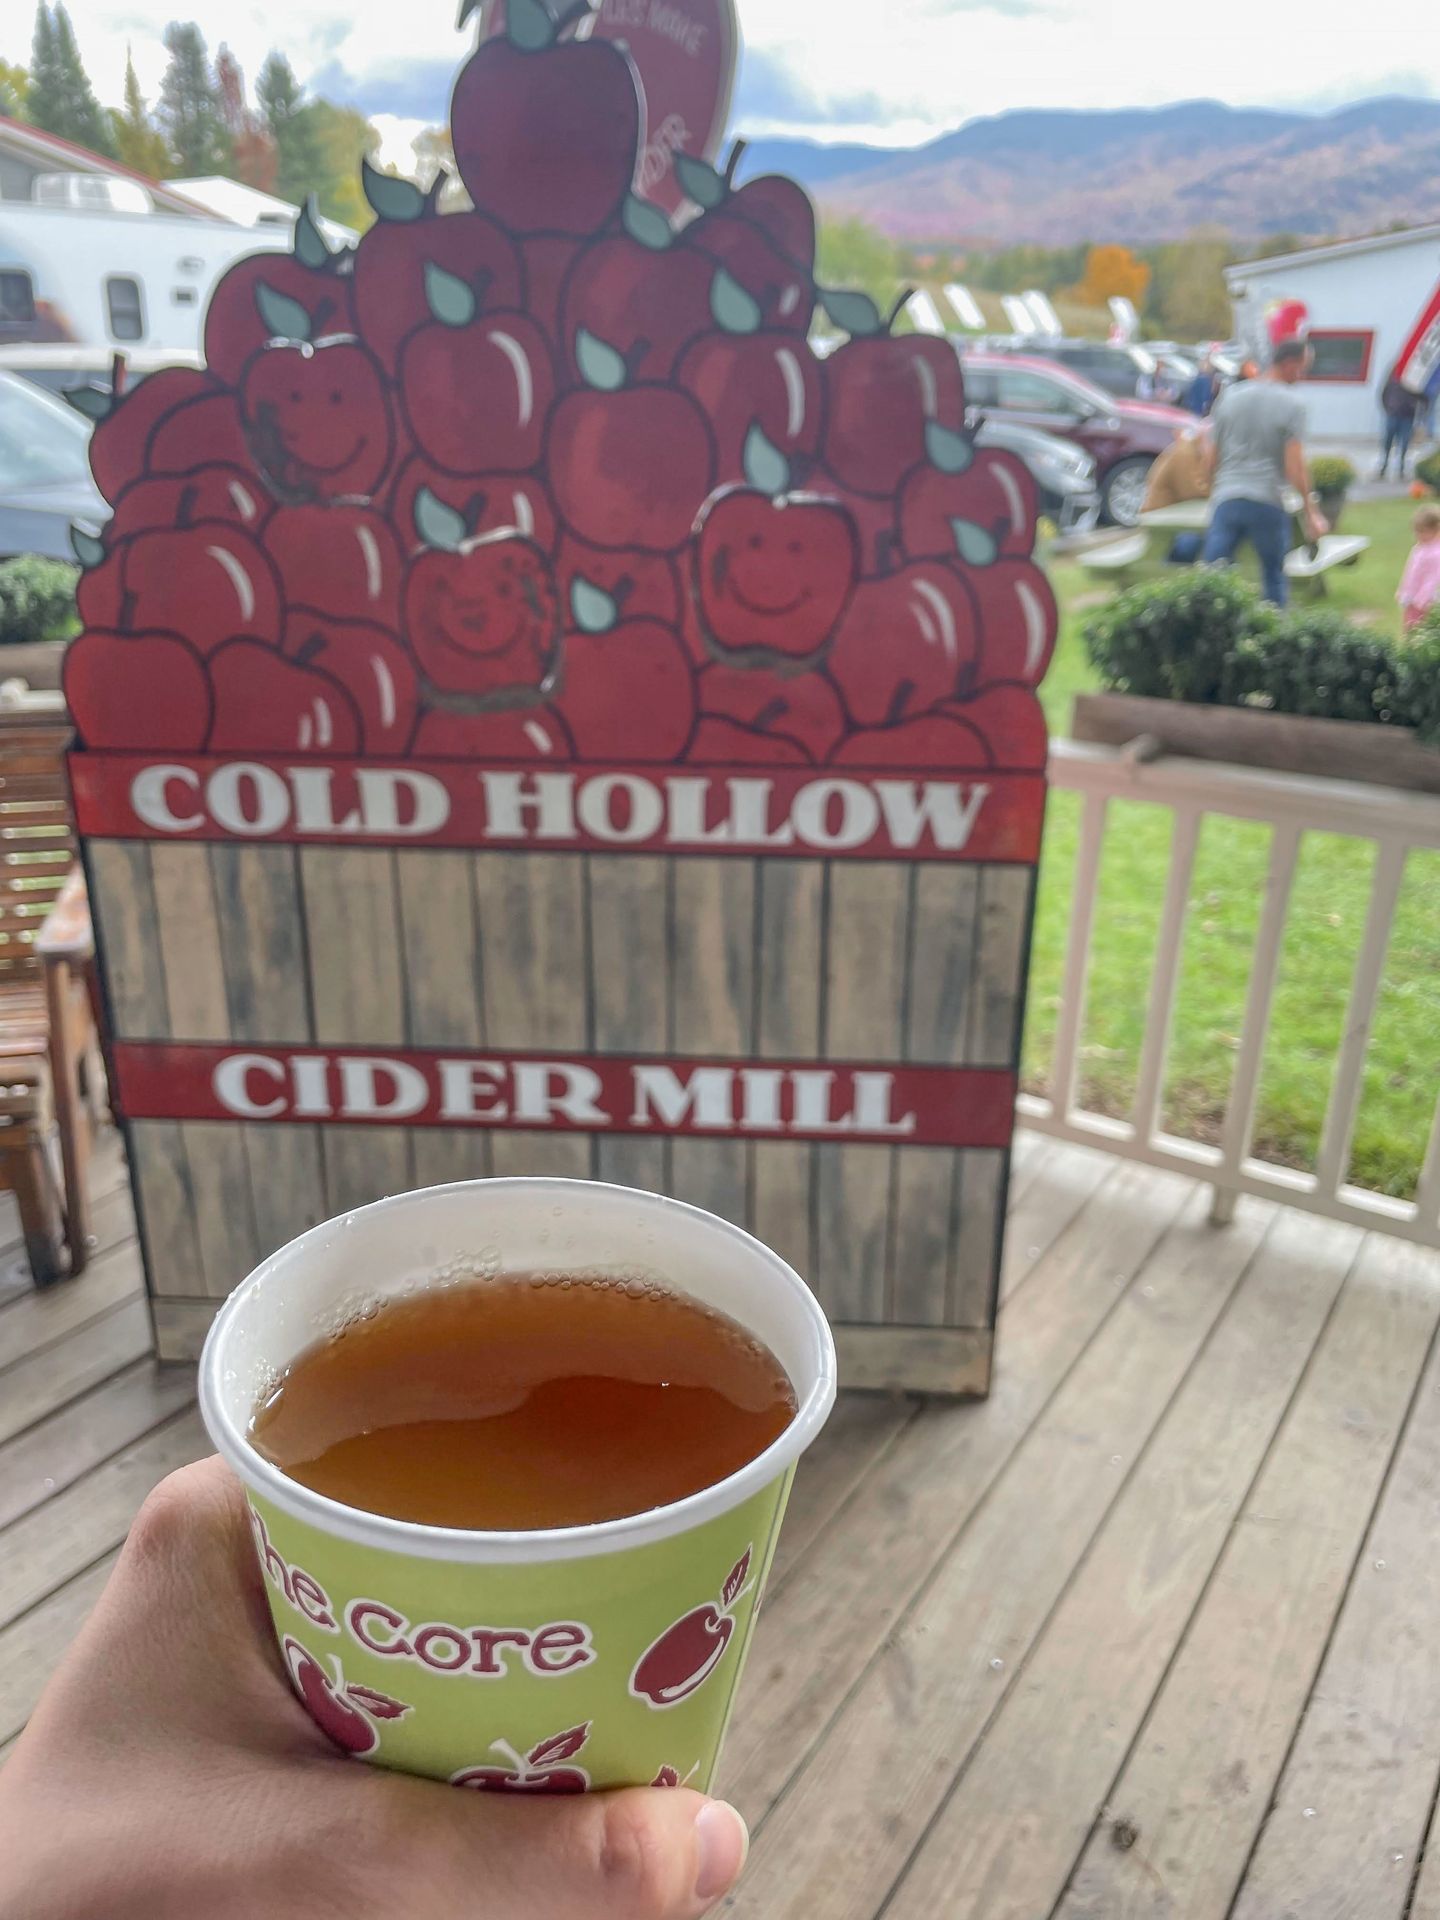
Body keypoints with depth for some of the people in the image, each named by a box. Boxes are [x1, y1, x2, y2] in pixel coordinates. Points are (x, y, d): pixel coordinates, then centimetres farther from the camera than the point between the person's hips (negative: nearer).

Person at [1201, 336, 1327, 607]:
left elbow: (1212, 458, 10)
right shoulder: (1291, 404, -4)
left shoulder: (1230, 397, 8)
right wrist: (1310, 513, -2)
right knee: (1273, 577, 14)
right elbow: (1295, 466, -9)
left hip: (1226, 500, 2)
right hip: (1268, 503, -2)